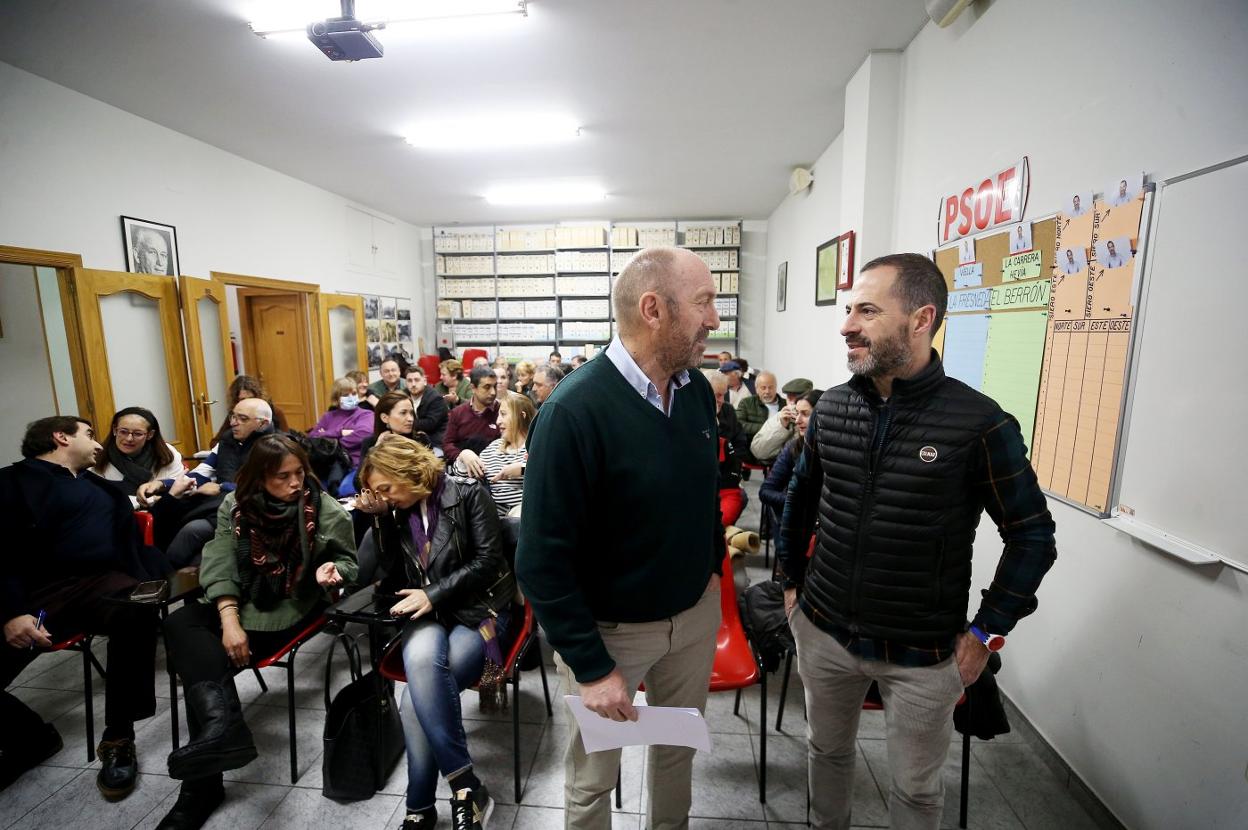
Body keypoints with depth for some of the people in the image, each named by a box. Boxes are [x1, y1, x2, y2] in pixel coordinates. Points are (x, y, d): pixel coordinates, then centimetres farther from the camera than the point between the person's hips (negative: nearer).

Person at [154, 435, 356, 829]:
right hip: (240, 601, 5)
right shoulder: (235, 506, -2)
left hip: (291, 608, -5)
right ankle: (222, 724, -34)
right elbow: (220, 564, -7)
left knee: (204, 657, -20)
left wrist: (332, 570, -25)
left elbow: (347, 560, 0)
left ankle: (202, 787, -15)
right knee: (180, 625, -21)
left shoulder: (326, 510, -11)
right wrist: (229, 620, -19)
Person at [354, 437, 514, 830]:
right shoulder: (396, 510, 10)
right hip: (427, 616, 4)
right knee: (420, 658, -32)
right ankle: (465, 786, -25)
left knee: (417, 697, -25)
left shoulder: (468, 494, -7)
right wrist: (381, 518, -2)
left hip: (477, 610, -4)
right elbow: (393, 573, 7)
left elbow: (488, 561, -12)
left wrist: (434, 594, -16)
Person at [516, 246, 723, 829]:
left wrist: (712, 564, 8)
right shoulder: (574, 412, -26)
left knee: (679, 746, 28)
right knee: (593, 779, 19)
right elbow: (543, 559, -22)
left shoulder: (698, 389, -5)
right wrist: (592, 667, -18)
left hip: (696, 612, 6)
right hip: (610, 628, -5)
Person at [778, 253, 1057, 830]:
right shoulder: (831, 408, -5)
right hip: (823, 631, 4)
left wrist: (987, 632, -8)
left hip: (923, 653, -3)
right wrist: (791, 582, 10)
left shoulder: (980, 423, -16)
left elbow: (1032, 533, -6)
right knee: (827, 751, 25)